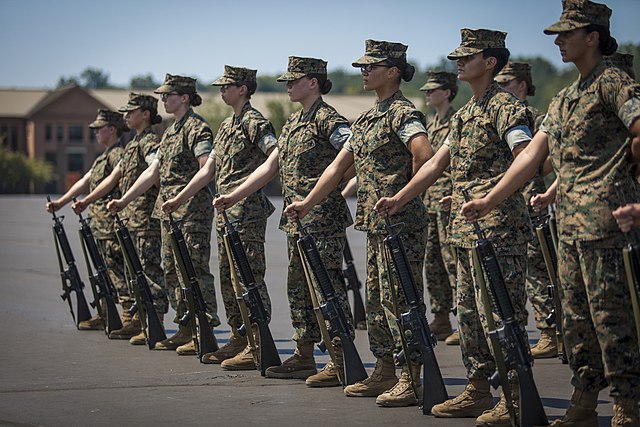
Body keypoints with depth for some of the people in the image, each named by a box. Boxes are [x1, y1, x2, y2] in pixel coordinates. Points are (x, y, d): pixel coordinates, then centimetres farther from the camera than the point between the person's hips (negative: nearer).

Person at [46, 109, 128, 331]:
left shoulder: (118, 154, -11)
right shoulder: (104, 156, 21)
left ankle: (130, 320, -11)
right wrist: (60, 202, 26)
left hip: (113, 226, -10)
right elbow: (85, 181, 26)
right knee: (106, 273, 15)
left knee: (118, 274, -11)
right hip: (101, 227, 10)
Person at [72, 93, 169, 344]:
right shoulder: (132, 145, 21)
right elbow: (113, 178, 26)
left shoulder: (150, 142, -9)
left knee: (149, 268, -9)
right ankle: (134, 322, 16)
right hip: (130, 217, 10)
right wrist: (86, 201, 24)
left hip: (146, 216, -10)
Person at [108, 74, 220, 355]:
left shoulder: (197, 128, -10)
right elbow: (153, 171, 22)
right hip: (168, 212, 10)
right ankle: (185, 329, 17)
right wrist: (124, 200, 20)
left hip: (192, 210, -10)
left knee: (194, 270, -10)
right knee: (172, 270, 11)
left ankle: (204, 332, -8)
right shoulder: (170, 132, 19)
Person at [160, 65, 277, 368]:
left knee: (249, 277, -9)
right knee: (228, 278, 12)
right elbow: (208, 170, 24)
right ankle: (238, 340, 19)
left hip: (248, 210, -10)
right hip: (226, 212, 10)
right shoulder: (226, 127, 19)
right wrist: (178, 199, 23)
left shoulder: (255, 123, -9)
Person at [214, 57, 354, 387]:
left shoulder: (327, 119, -11)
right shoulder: (293, 122, 18)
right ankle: (304, 356, 21)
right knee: (299, 288, 13)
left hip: (322, 220, -10)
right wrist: (233, 197, 18)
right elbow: (270, 166, 21)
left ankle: (341, 362, -5)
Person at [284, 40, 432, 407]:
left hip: (401, 222, -10)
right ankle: (384, 373, 22)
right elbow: (339, 166, 21)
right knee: (377, 299, 13)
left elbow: (425, 156, -29)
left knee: (400, 298, -8)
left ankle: (412, 382, -4)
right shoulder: (367, 119, 18)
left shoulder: (403, 113, -12)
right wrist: (308, 203, 18)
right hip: (375, 223, 10)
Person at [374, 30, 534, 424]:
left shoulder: (506, 107, -9)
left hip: (499, 226, -10)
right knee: (470, 310, 12)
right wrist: (400, 199, 21)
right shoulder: (465, 114, 19)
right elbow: (437, 163, 24)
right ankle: (478, 391, 20)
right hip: (466, 229, 10)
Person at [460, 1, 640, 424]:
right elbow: (533, 155, 18)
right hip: (571, 225, 9)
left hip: (604, 219, -9)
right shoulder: (564, 98, 21)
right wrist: (489, 199, 12)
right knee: (577, 320, 11)